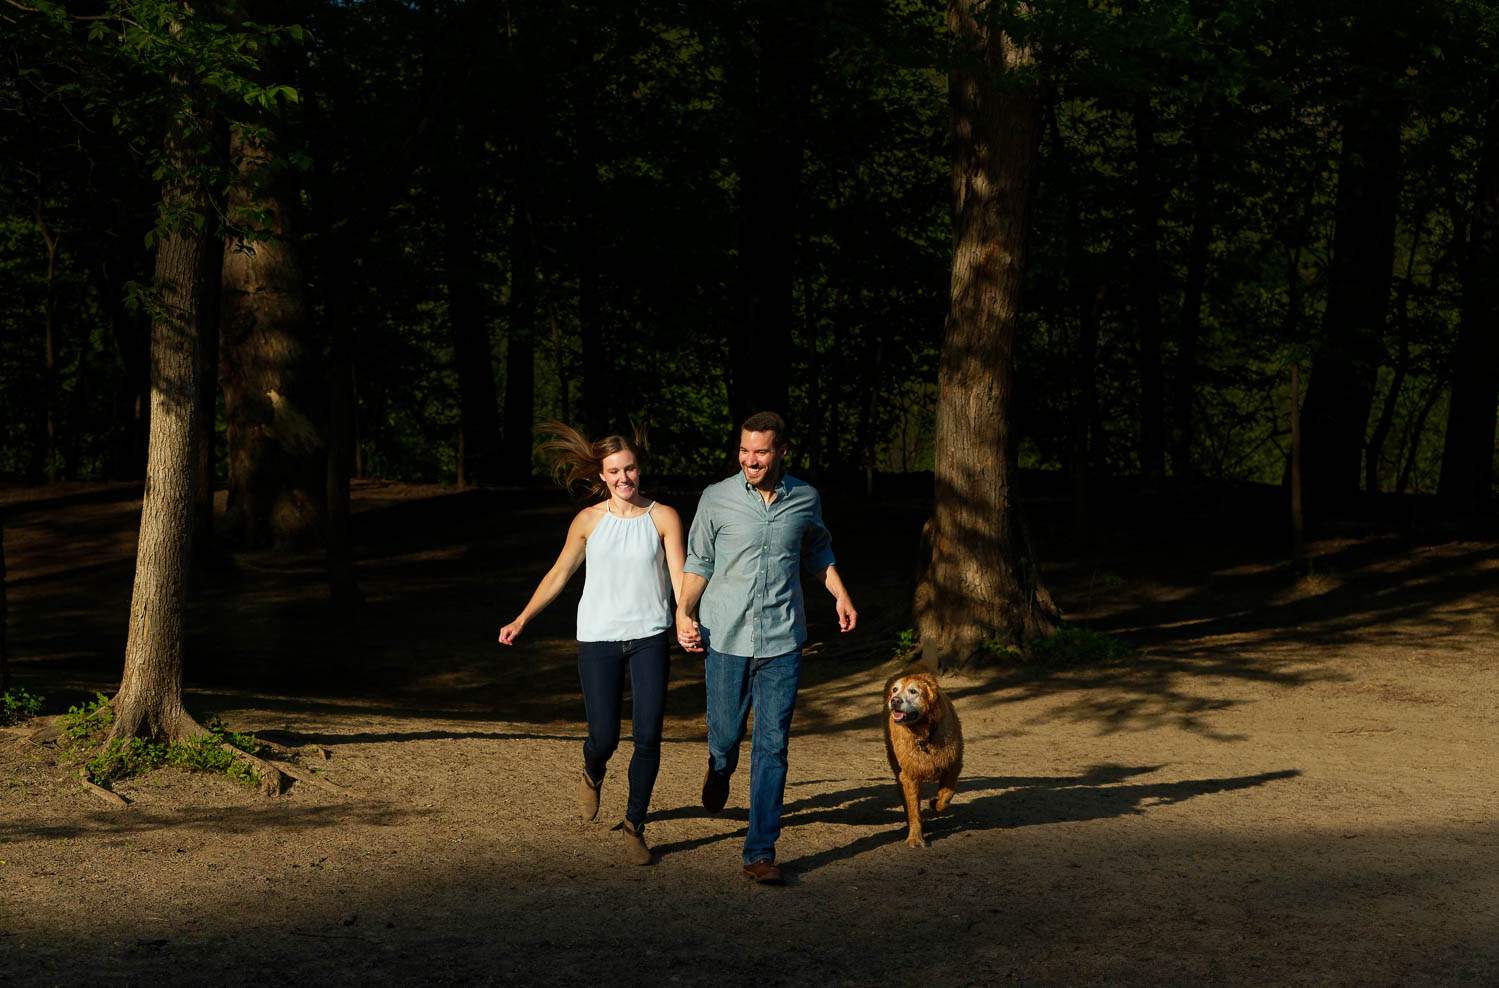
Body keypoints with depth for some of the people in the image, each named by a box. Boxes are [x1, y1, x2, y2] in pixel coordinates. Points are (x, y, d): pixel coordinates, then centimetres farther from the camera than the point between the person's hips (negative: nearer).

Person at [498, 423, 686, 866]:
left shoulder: (662, 518, 0)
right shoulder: (588, 521, 3)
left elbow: (679, 576, -7)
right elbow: (559, 574, 12)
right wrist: (521, 620, 9)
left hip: (649, 637, 0)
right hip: (598, 638, 0)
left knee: (648, 737, -6)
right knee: (604, 738, 0)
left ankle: (634, 825, 11)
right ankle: (592, 775, 38)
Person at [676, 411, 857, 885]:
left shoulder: (805, 499, 3)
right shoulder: (717, 499, -2)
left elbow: (817, 551, 22)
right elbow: (698, 561, 5)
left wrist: (840, 595, 12)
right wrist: (684, 612, -7)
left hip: (782, 641, 1)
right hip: (725, 638, 0)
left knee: (772, 748, -3)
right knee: (725, 735, 9)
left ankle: (760, 853, 2)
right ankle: (719, 769, 48)